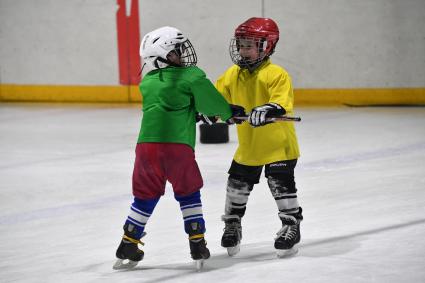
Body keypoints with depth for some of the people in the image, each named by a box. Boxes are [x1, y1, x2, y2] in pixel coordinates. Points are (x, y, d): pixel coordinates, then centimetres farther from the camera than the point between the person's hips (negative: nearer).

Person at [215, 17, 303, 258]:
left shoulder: (276, 75, -19)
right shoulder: (232, 75, 1)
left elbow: (282, 101, -32)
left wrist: (267, 110, -50)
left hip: (278, 143, -6)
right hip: (248, 145, 6)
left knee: (281, 183, -7)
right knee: (237, 184, 12)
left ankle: (291, 225, 10)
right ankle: (232, 224, 30)